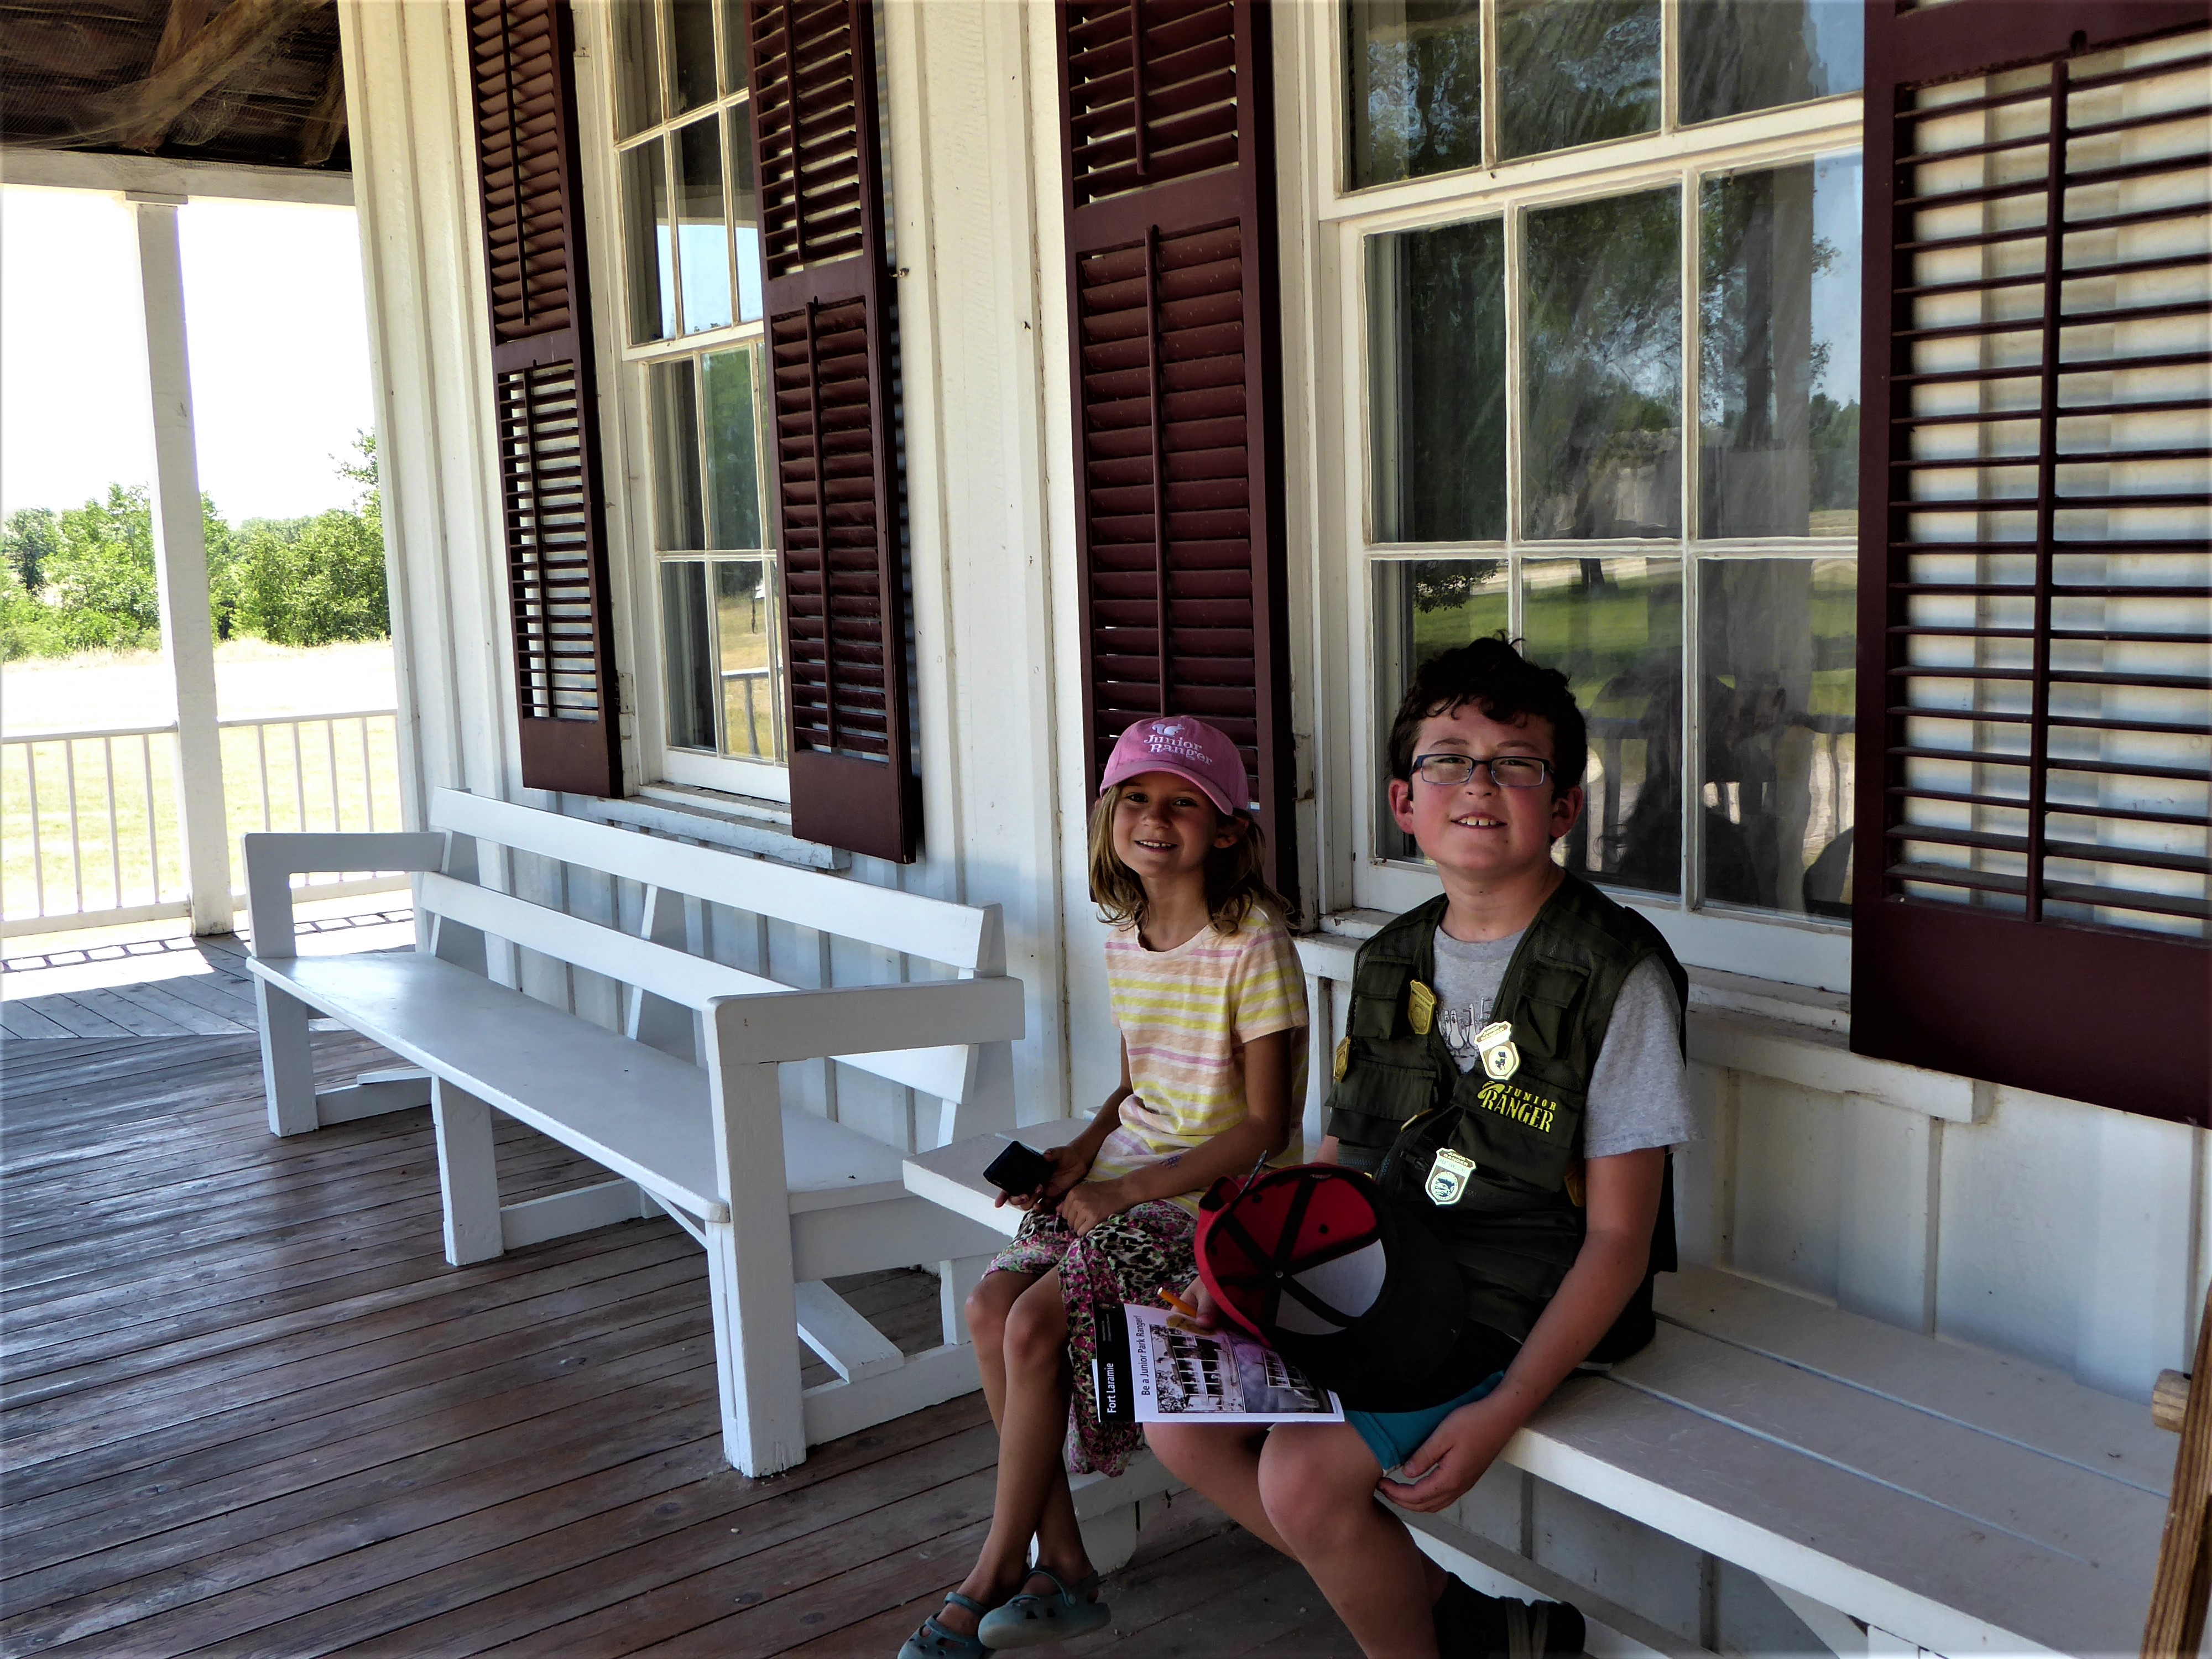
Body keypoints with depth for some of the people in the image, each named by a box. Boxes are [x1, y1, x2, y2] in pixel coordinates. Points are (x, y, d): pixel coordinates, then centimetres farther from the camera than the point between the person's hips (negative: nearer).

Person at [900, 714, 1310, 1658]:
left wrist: (1127, 1192, -18)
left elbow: (1265, 1128, -16)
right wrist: (1086, 1147, 0)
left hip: (1223, 1193, -7)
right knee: (991, 1306, -12)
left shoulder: (1252, 945, -16)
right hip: (1129, 1168, 7)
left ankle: (994, 1575, 0)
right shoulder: (1124, 940, 8)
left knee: (1037, 1323, -20)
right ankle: (1062, 1566, 1)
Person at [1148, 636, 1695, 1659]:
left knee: (1302, 1473, -23)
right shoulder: (1392, 961, 7)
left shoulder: (1618, 978, -14)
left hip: (1517, 1310, -7)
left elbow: (1617, 1240, -14)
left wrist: (1502, 1412, -21)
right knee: (1180, 1418, -3)